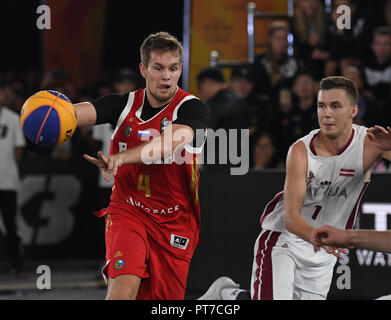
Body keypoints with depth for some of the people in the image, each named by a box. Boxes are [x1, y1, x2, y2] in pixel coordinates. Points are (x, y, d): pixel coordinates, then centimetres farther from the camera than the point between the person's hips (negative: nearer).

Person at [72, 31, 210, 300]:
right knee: (123, 288, -23)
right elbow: (85, 112, -18)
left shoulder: (193, 109, -9)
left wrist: (120, 158, -45)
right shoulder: (124, 105, 0)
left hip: (175, 222, 0)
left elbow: (169, 143, -29)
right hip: (127, 213, 0)